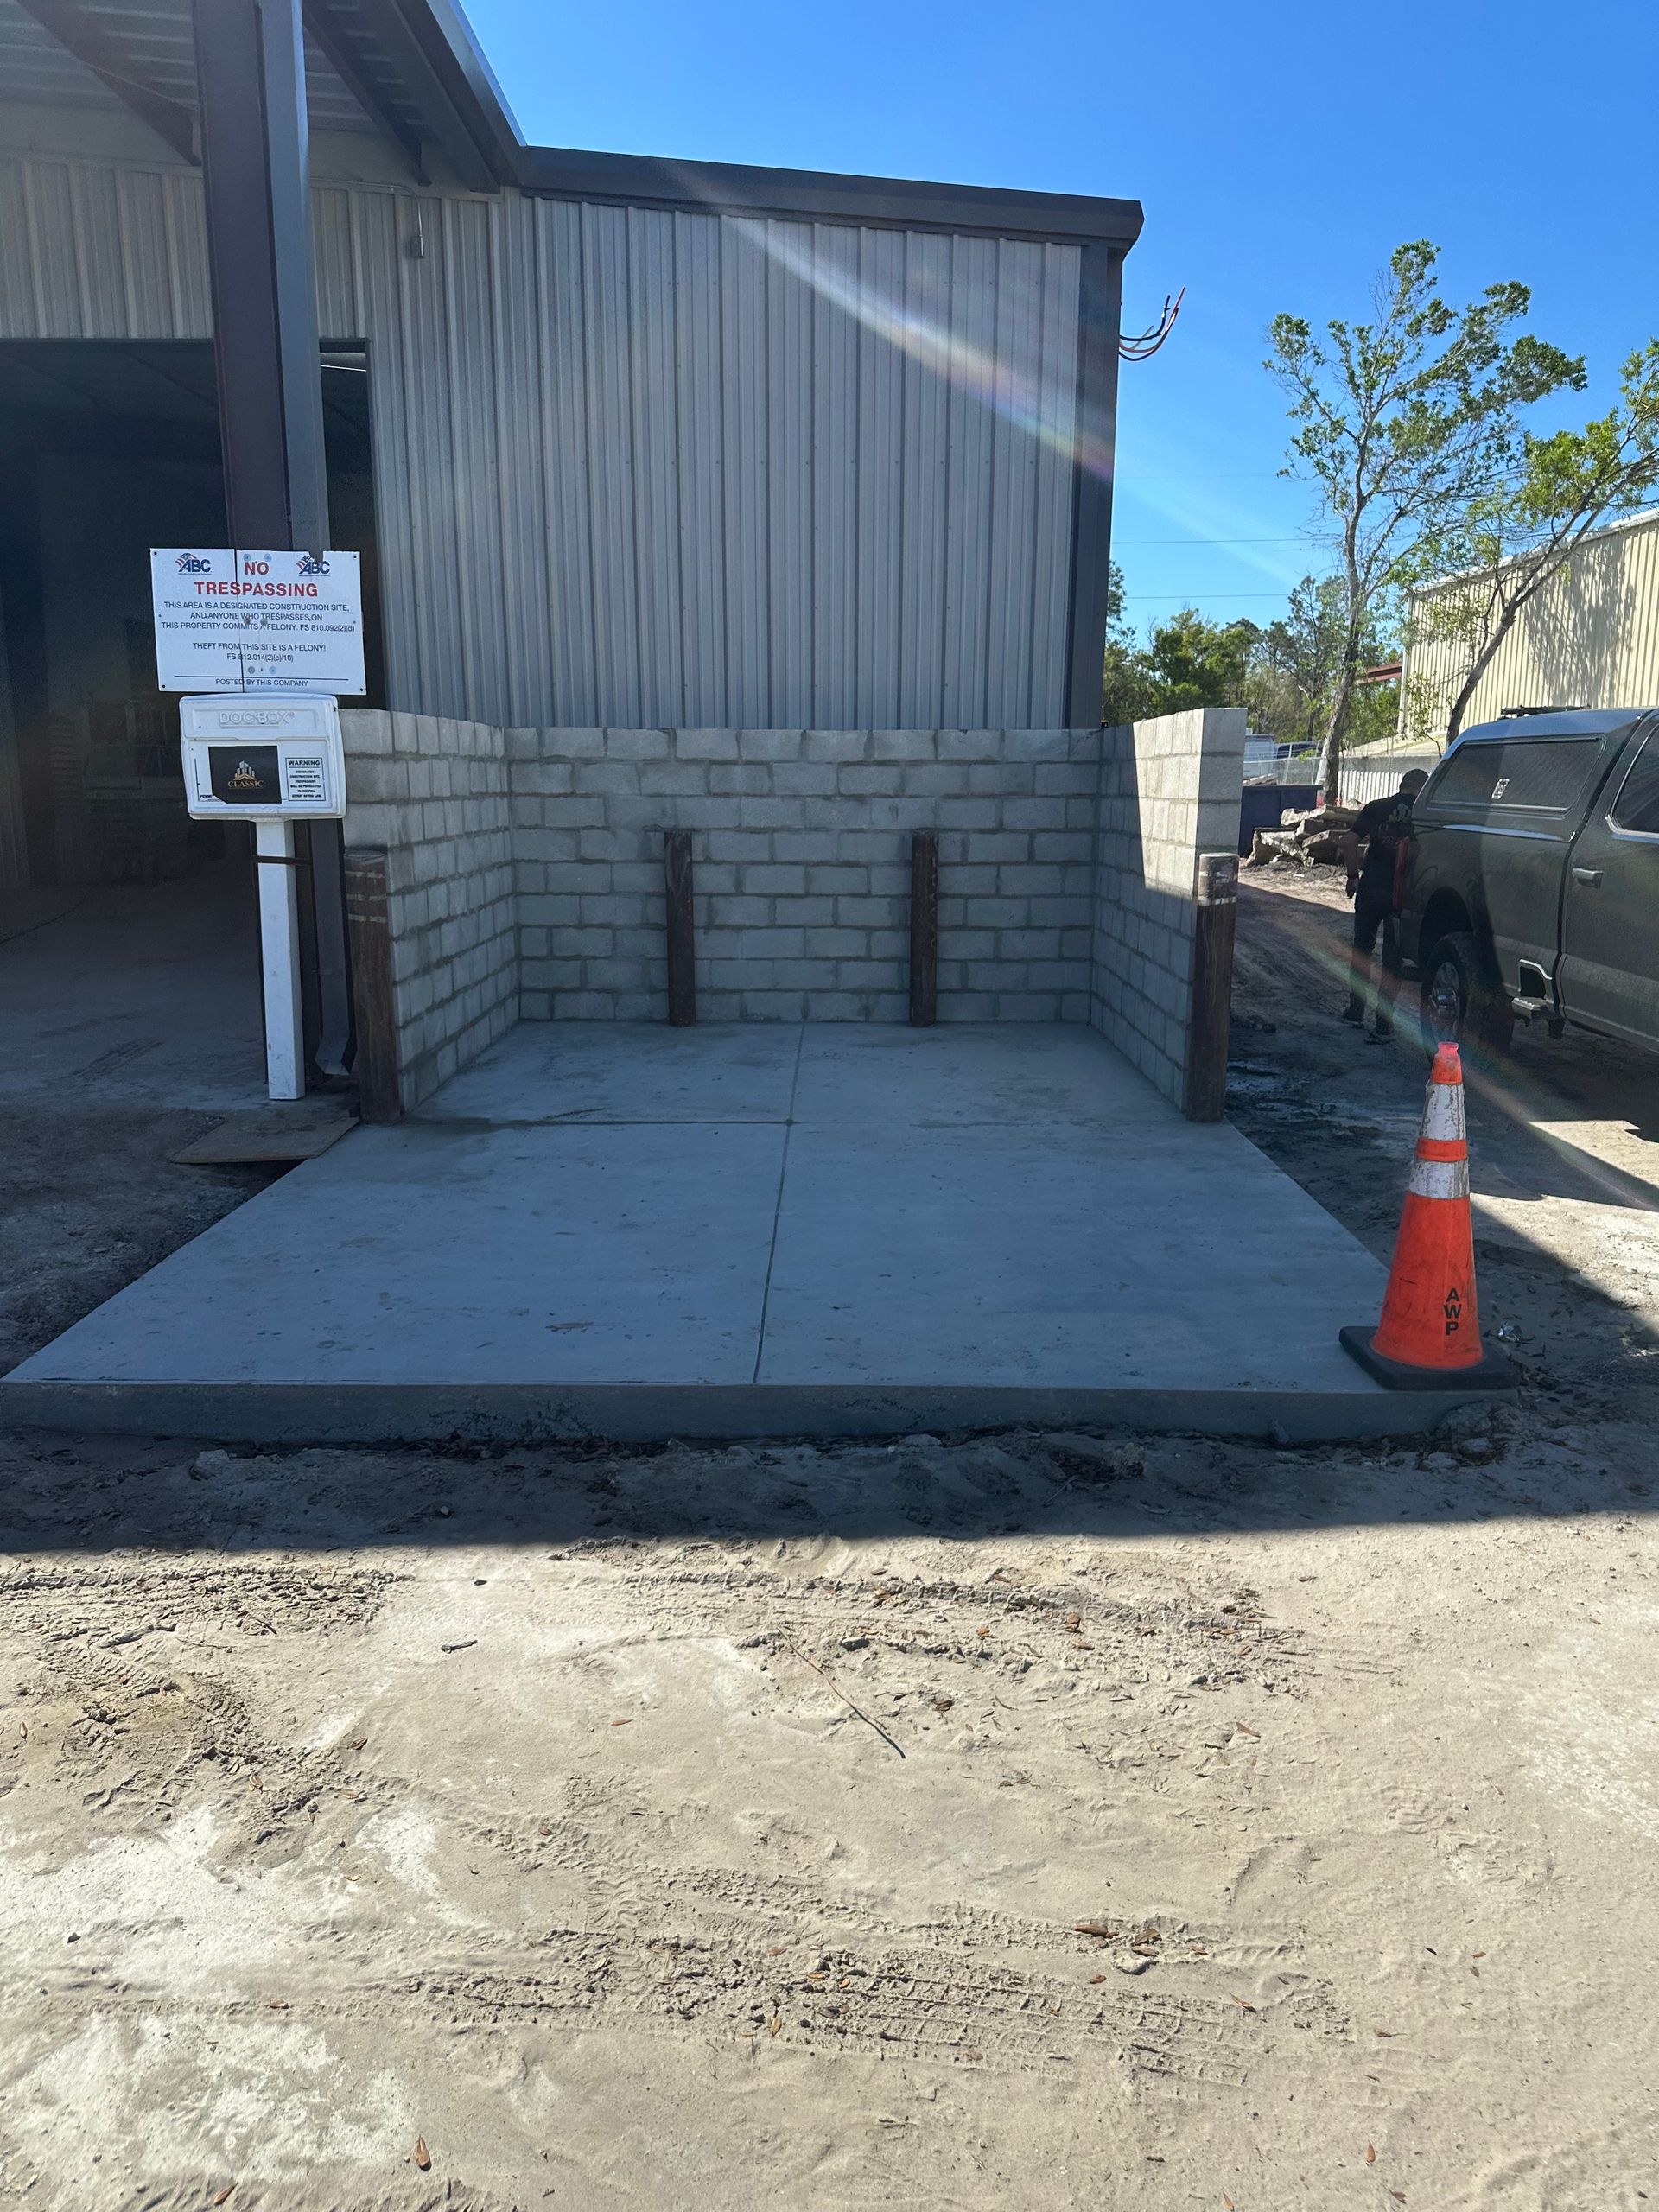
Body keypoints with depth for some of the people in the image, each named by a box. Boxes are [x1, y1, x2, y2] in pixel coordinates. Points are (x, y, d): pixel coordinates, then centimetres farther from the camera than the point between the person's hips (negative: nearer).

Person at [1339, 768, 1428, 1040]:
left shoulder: (1376, 808, 1)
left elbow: (1349, 842, -6)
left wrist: (1353, 875, 5)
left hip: (1370, 890, 1)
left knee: (1361, 949, 19)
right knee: (1393, 957, 7)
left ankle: (1356, 1011, 22)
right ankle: (1384, 1023, 7)